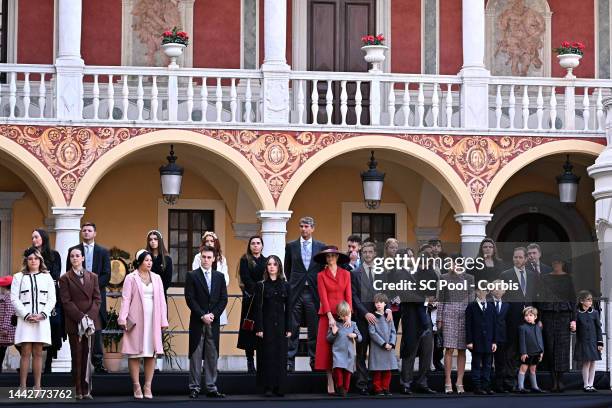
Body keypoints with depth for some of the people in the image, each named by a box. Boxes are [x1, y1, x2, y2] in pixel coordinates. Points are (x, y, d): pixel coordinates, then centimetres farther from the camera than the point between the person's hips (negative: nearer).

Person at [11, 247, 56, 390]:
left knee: (38, 353, 2)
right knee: (26, 353, -6)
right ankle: (22, 387, -7)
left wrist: (42, 314, -7)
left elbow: (52, 299, 8)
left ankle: (37, 386, 2)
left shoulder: (47, 277, 12)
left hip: (42, 319, 2)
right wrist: (26, 315, -10)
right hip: (25, 319, -2)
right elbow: (14, 299, 1)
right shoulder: (18, 277, 7)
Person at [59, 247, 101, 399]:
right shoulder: (65, 278, 3)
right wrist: (81, 317, -13)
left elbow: (97, 298, 7)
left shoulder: (92, 277, 13)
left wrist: (90, 316, -8)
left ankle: (87, 389, 0)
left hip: (92, 322, 2)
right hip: (74, 323, -2)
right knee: (77, 357, -1)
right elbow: (66, 302, -4)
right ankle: (78, 391, 2)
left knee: (88, 356, -2)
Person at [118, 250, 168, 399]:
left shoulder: (156, 278, 13)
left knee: (151, 353, 1)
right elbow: (125, 299, -3)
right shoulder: (131, 278, 1)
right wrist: (122, 318, -12)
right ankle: (137, 387, 2)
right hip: (136, 320, -4)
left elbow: (161, 300, 12)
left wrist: (163, 320, 7)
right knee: (134, 354, -2)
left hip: (153, 321, 4)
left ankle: (148, 387, 5)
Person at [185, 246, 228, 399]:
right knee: (196, 355, 0)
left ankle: (211, 388, 7)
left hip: (213, 321, 3)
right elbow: (190, 298, -6)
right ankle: (194, 388, 2)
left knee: (212, 355, 4)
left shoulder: (220, 276, 10)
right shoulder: (192, 276, 0)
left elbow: (224, 299, 6)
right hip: (197, 321, -3)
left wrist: (213, 314, -7)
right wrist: (202, 315, -13)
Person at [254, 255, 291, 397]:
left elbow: (288, 308, 7)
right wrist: (259, 328, -10)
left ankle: (278, 387, 7)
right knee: (267, 355, -2)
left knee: (280, 355, 2)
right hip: (266, 325, -2)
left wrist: (289, 328, 1)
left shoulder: (285, 285, 7)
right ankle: (268, 387, 1)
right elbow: (258, 308, -3)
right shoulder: (261, 285, 0)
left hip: (280, 325, 2)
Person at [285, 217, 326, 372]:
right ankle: (290, 362, 1)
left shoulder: (321, 247, 6)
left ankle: (315, 361, 9)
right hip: (296, 293, 0)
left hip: (313, 293, 0)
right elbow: (287, 269, 15)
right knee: (293, 328, -1)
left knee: (315, 329, 2)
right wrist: (292, 284, 12)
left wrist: (319, 286, 5)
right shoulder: (291, 246, 7)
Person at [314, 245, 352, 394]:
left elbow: (348, 295, 3)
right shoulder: (321, 276, 4)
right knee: (327, 347, -4)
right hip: (327, 315, -1)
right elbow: (323, 297, -3)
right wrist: (330, 317, -13)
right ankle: (330, 384, -1)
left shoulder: (346, 274, 9)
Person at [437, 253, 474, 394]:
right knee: (449, 349, -7)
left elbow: (471, 298, 8)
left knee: (462, 350, 1)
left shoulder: (469, 278, 9)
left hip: (464, 314, 1)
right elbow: (441, 299, 8)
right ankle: (448, 382, -5)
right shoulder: (444, 278, 7)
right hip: (449, 313, -1)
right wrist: (439, 318, 2)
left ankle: (460, 382, 3)